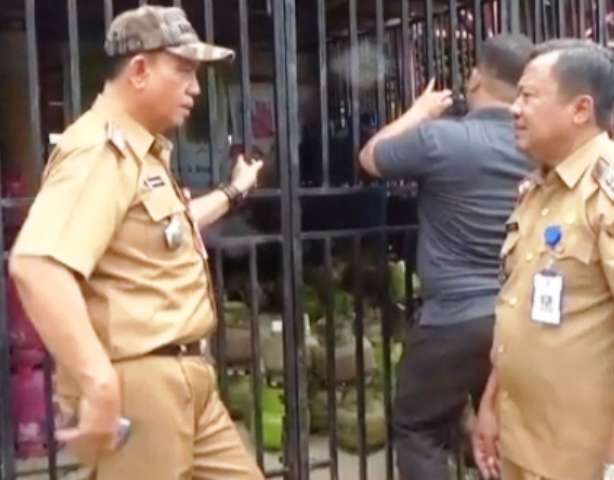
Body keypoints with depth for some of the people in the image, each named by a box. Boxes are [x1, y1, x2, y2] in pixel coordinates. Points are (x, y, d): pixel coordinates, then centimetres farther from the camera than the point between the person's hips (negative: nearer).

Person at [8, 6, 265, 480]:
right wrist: (98, 383, -34)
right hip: (136, 384, -10)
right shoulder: (100, 150, -19)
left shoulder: (143, 151, 16)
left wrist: (232, 193, 42)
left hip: (183, 376, 10)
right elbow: (36, 267, -34)